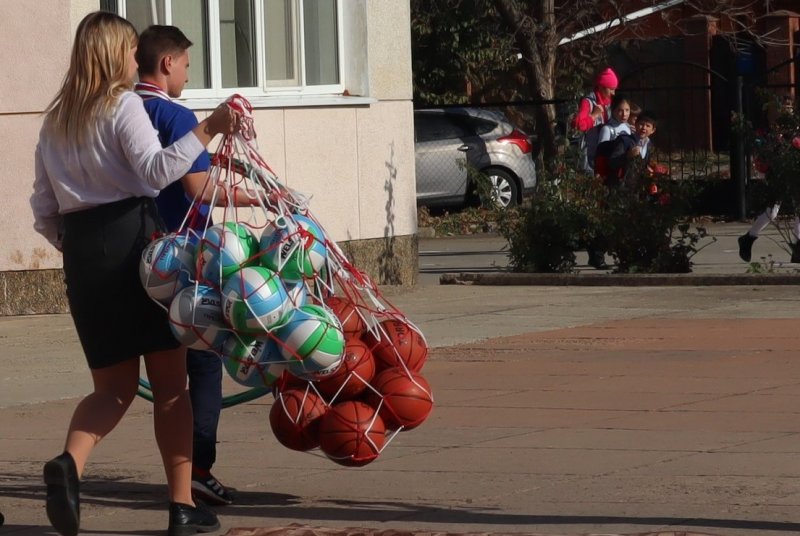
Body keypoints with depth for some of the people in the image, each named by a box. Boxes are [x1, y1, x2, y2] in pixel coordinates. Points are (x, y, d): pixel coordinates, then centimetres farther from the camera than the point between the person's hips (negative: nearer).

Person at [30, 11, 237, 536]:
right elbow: (155, 170, -19)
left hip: (80, 250, 6)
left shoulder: (55, 121, 17)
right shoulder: (123, 105, -2)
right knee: (170, 381, 1)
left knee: (114, 385, 10)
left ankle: (70, 463, -20)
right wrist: (207, 131, -24)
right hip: (133, 235, -6)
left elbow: (44, 212, 17)